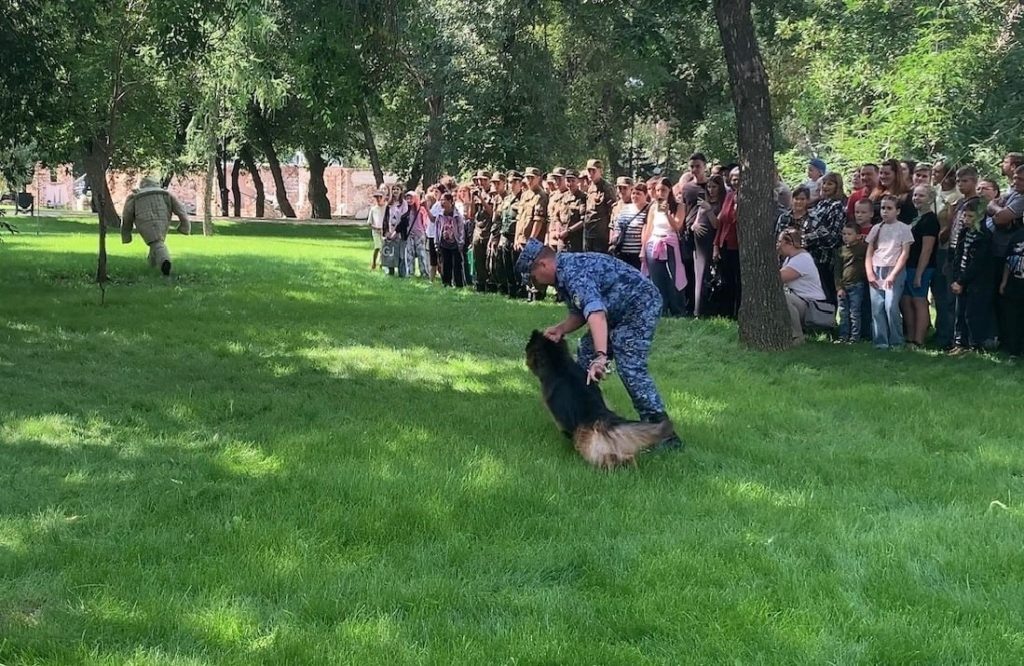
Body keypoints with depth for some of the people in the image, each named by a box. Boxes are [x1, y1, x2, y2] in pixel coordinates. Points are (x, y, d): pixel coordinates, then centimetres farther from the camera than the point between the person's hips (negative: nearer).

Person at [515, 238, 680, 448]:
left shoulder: (573, 271, -26)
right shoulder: (563, 274, 7)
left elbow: (595, 313, -40)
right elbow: (581, 313, 13)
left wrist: (601, 356, -49)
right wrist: (561, 329, -7)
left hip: (640, 304, -11)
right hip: (618, 311, 11)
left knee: (630, 366, -21)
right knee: (586, 356, 11)